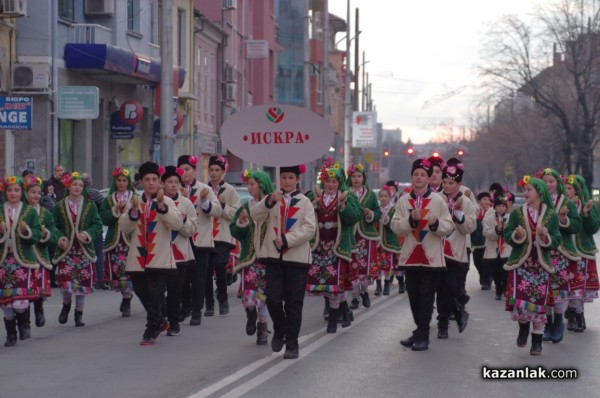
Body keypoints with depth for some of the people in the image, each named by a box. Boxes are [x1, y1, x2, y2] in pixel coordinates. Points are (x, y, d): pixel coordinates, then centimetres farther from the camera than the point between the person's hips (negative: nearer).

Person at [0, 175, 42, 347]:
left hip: (23, 261, -2)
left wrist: (26, 231, -17)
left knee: (20, 302, -12)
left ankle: (24, 325, 15)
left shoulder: (30, 211, 4)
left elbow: (37, 236, 2)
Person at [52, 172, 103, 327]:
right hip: (66, 250, -1)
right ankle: (66, 305, 18)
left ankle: (79, 313, 18)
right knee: (65, 280, -12)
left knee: (82, 283, 3)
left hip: (84, 249, 1)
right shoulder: (60, 206, 3)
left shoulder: (90, 205, 3)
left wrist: (88, 234, -16)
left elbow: (97, 225, 1)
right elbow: (54, 227, 5)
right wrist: (60, 238, -13)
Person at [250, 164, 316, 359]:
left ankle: (292, 343, 7)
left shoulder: (304, 202, 4)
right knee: (273, 298, -5)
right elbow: (256, 216, -5)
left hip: (297, 257, -1)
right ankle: (279, 331, 22)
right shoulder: (273, 199, 10)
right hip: (273, 256, 2)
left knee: (293, 302, 0)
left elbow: (309, 228, -7)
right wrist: (269, 201, -22)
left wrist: (287, 239, -17)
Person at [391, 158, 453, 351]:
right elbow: (395, 227, 0)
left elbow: (449, 226, -2)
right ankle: (421, 331, 22)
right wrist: (411, 219, -16)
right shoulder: (403, 201, 6)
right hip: (410, 256, 3)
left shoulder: (438, 200, 0)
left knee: (426, 297, -4)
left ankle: (422, 336, -1)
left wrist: (436, 223, -22)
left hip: (432, 257, -3)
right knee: (413, 296, 9)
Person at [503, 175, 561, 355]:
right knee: (519, 303, -11)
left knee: (538, 303, 3)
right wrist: (517, 235, -18)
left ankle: (537, 340, 18)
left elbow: (556, 241, 1)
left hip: (541, 266, 0)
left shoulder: (551, 215, 2)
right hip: (520, 264, 0)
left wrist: (546, 237, -19)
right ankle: (523, 326, 21)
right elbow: (507, 236, 3)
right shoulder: (517, 213, 3)